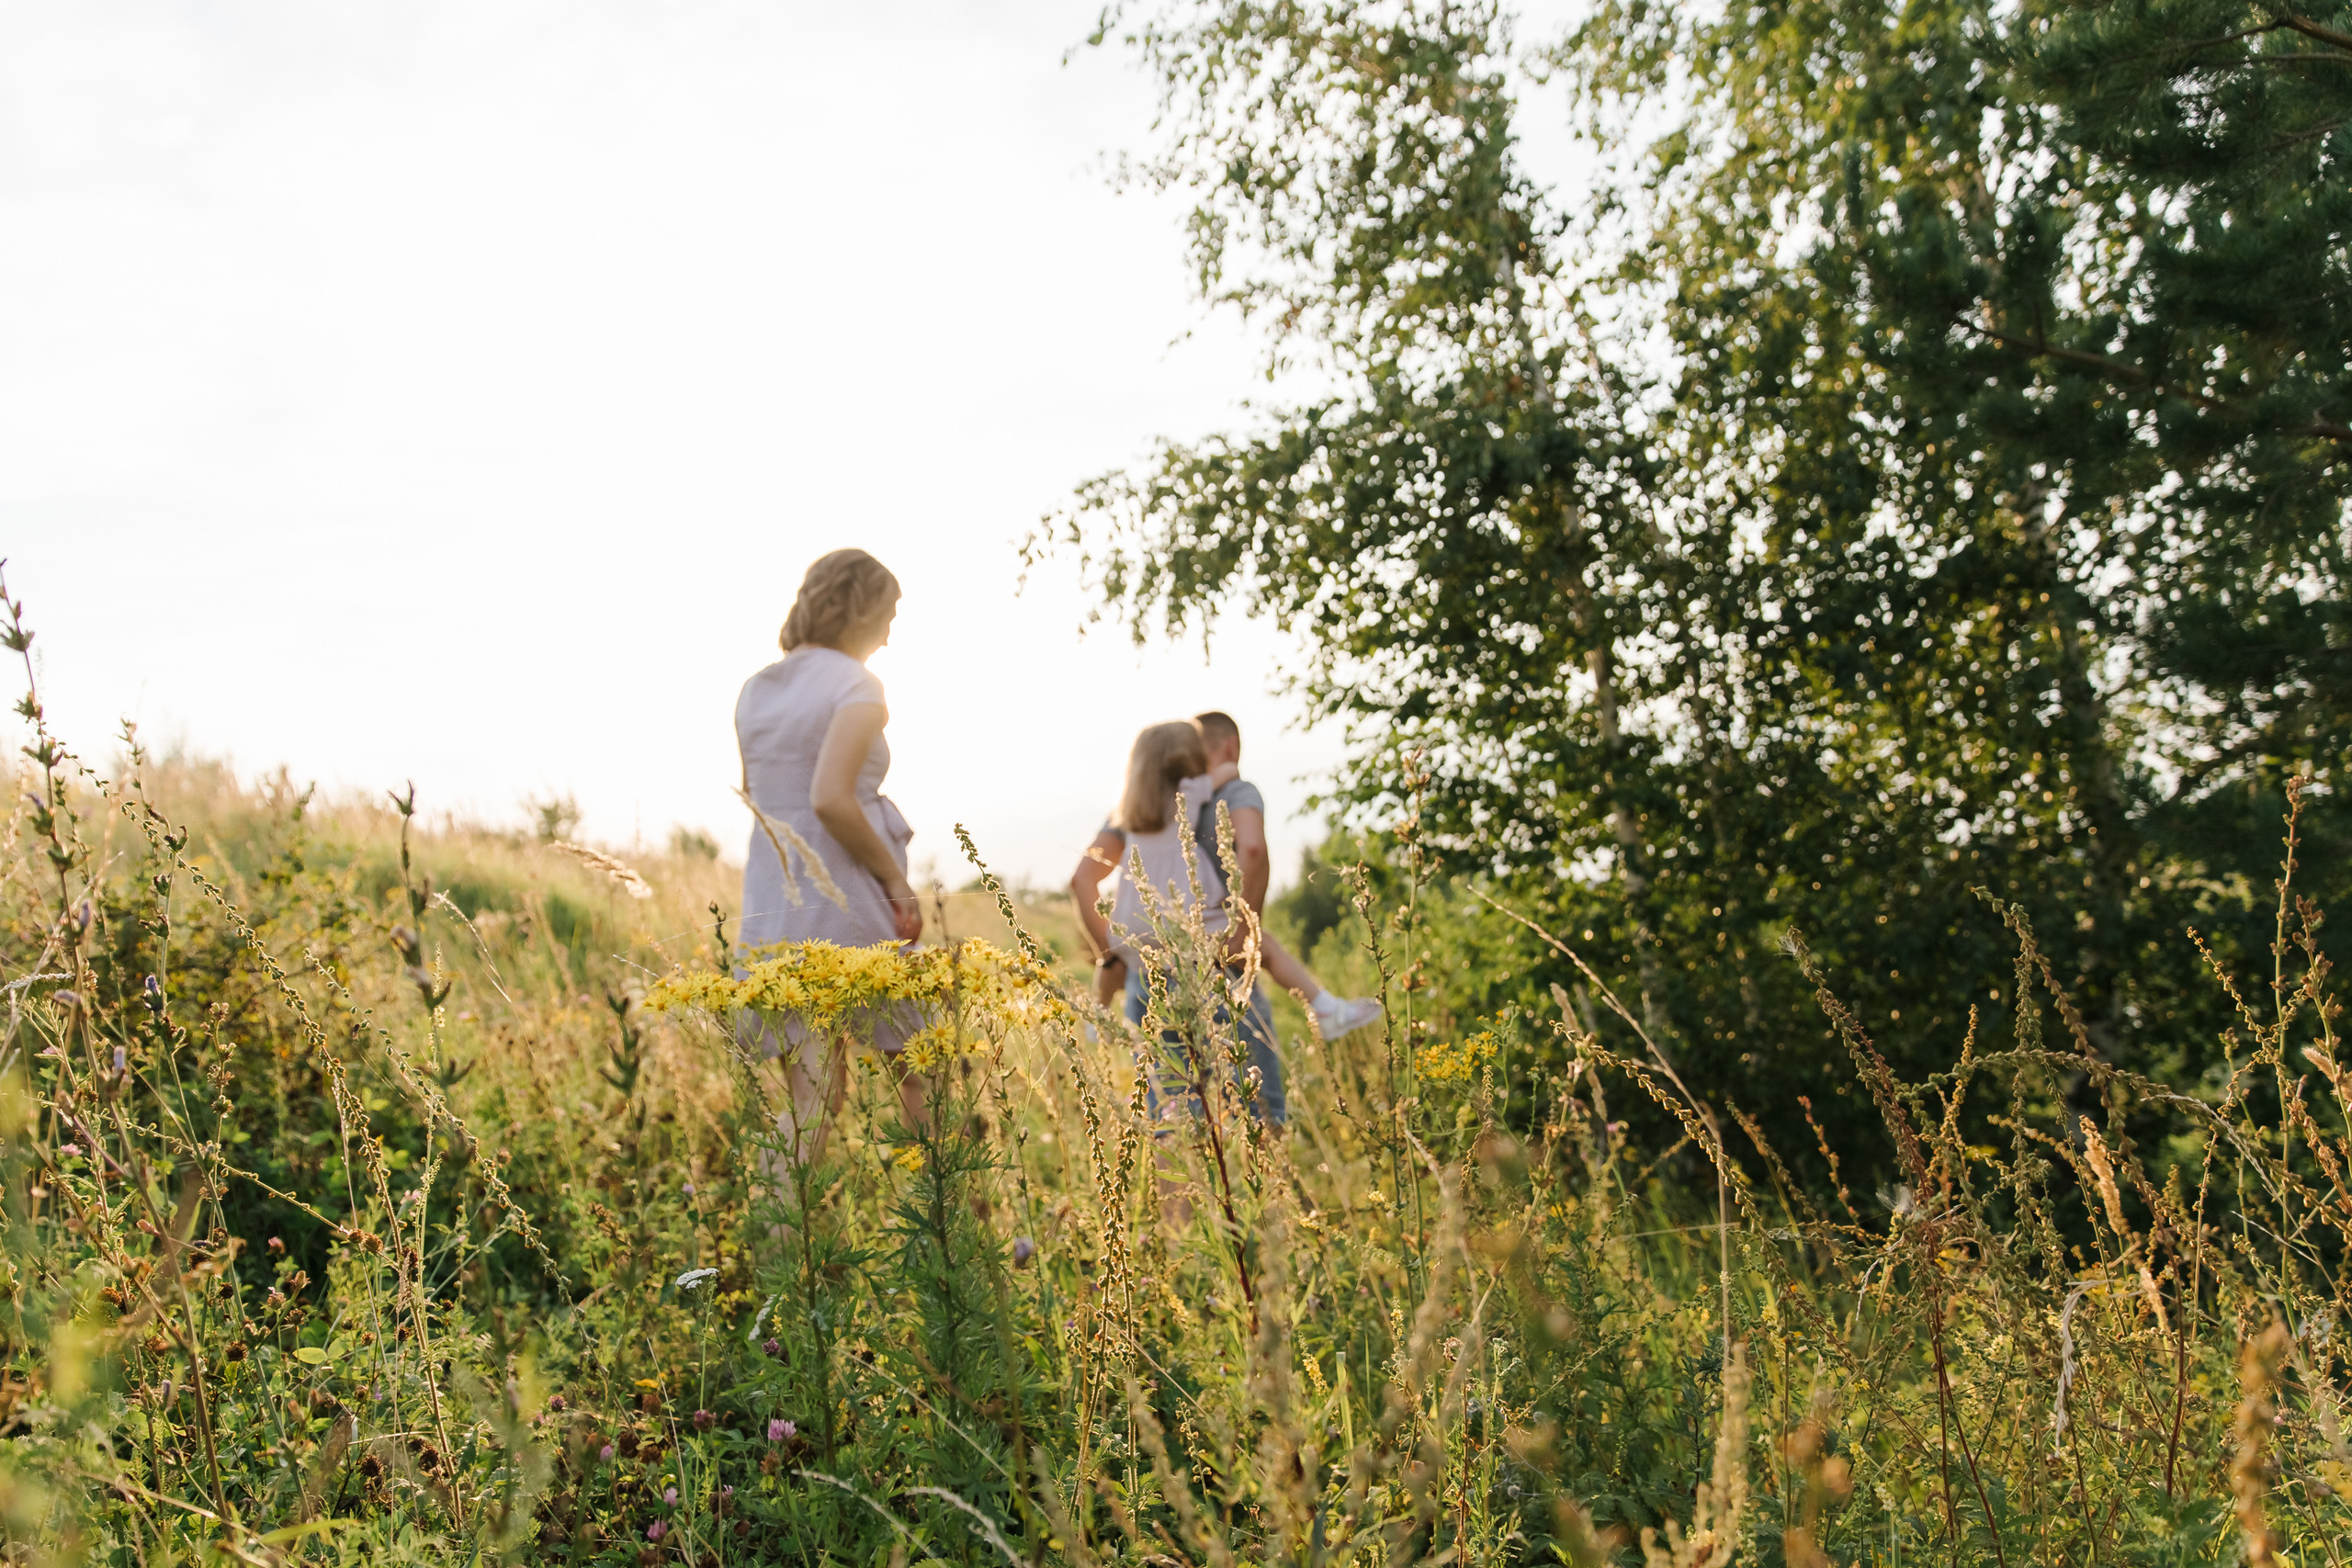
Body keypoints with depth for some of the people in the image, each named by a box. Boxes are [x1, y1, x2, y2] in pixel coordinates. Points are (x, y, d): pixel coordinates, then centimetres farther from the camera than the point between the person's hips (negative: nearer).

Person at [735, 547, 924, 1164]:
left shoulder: (755, 690, 12)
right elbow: (830, 798, -22)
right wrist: (896, 879, -14)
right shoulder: (856, 685, -10)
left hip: (769, 901, 6)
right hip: (845, 900, -6)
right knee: (919, 1073, 10)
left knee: (809, 1104, 7)